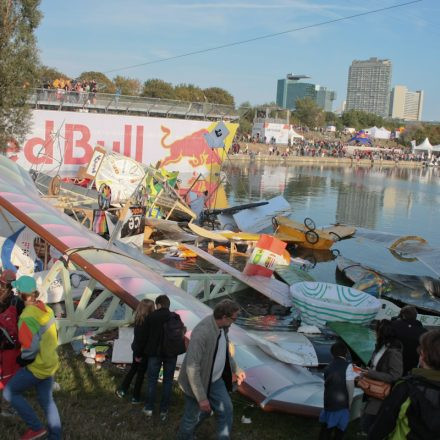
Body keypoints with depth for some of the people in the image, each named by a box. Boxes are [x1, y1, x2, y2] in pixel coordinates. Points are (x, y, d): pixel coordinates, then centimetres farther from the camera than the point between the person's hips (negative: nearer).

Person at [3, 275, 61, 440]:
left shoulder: (27, 317, -26)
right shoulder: (46, 309, -1)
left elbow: (31, 348, -26)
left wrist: (22, 360, -9)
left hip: (36, 367, -8)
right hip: (50, 363, 8)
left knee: (10, 393, 10)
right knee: (46, 400, 19)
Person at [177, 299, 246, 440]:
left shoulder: (222, 327, -7)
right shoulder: (202, 333, -33)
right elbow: (192, 368, -32)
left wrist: (235, 369, 15)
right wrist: (202, 398, -30)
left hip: (215, 380, 7)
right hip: (197, 382, -7)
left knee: (226, 410, 10)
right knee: (192, 416, 12)